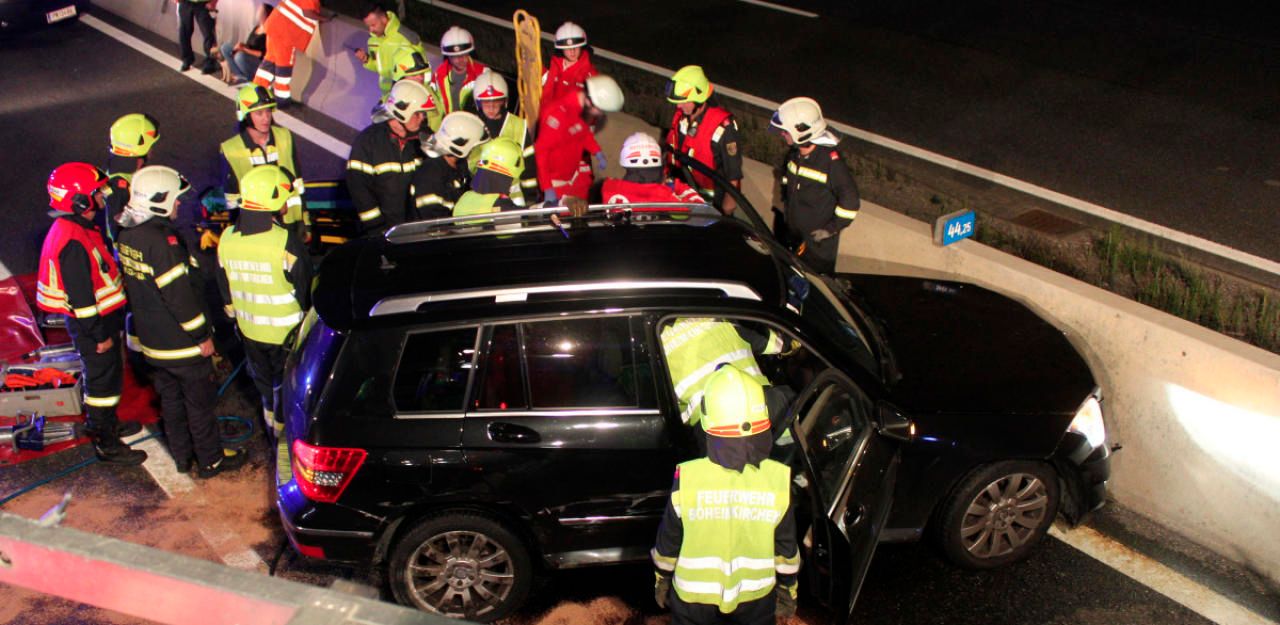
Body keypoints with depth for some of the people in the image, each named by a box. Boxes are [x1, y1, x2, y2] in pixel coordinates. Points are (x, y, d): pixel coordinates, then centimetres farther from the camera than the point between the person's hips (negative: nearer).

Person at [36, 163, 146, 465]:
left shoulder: (77, 228, 4)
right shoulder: (72, 242, -29)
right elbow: (80, 296, -27)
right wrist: (99, 335, -19)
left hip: (100, 319, 10)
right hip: (92, 326, -10)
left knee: (103, 377, 25)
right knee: (104, 380, 4)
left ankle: (103, 424, 44)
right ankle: (106, 445, 17)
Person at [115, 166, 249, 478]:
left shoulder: (128, 235, 1)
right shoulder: (162, 240, -27)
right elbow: (178, 294, -26)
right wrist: (202, 336, -16)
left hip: (151, 340, 9)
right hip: (181, 343, -8)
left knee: (170, 399, 21)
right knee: (200, 401, 8)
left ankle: (182, 455, 34)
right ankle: (211, 460, 20)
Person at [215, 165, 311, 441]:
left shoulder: (227, 239, -10)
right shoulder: (285, 242, -27)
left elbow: (225, 288, 4)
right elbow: (304, 287, -16)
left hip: (249, 328, 5)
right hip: (285, 330, -5)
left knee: (262, 377, 27)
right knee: (286, 384, 16)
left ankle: (270, 414, 49)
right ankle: (283, 427, 32)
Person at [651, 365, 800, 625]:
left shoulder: (686, 478, -24)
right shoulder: (779, 479, -20)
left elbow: (668, 540, -10)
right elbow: (786, 546, -7)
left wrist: (662, 580, 9)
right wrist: (787, 587, 10)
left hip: (694, 595, -1)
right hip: (756, 594, 1)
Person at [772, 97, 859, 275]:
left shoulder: (830, 160, -28)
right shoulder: (794, 154, -5)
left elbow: (850, 200, -24)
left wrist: (832, 228, -19)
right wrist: (785, 203, 17)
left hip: (818, 240, -7)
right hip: (793, 232, 7)